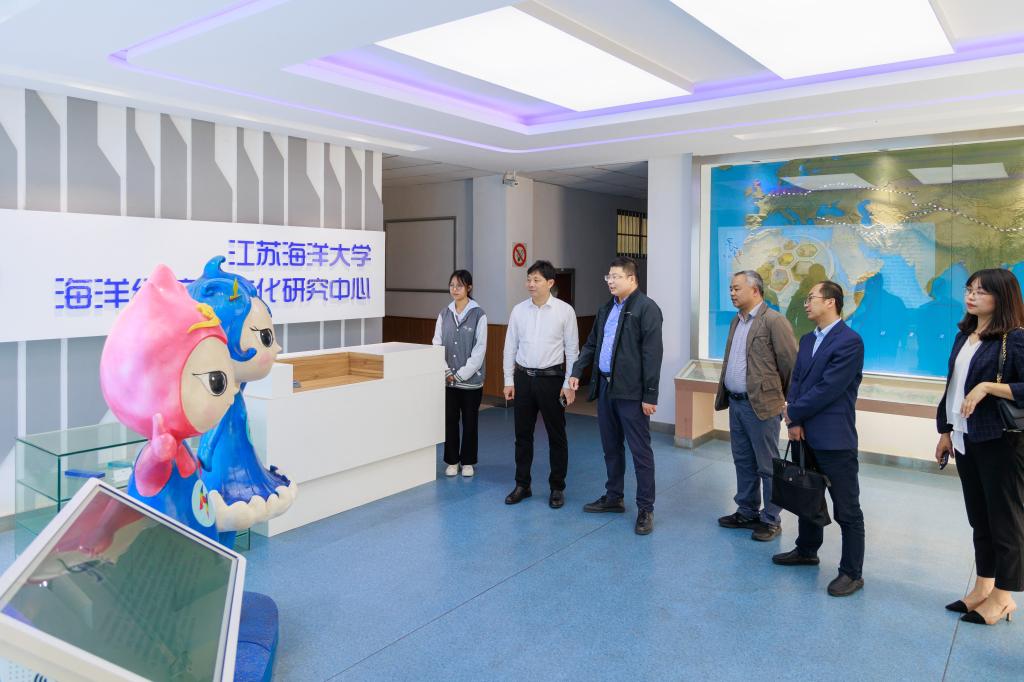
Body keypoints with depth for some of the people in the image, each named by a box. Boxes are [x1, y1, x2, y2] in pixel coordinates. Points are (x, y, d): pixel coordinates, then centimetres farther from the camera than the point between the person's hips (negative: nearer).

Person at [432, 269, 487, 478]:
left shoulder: (478, 314, -8)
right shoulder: (444, 314, 4)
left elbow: (480, 349, -10)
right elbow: (437, 345, 4)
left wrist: (461, 374, -12)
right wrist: (447, 372, -7)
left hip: (471, 379, -3)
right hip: (448, 379, 3)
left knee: (470, 421, 8)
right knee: (450, 420, 8)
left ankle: (468, 462, 22)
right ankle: (452, 461, 22)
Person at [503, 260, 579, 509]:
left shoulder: (565, 311, -6)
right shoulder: (519, 310, 2)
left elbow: (572, 349, -4)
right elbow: (510, 347, 6)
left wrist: (569, 384, -7)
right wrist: (509, 381, 4)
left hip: (552, 378, -3)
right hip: (523, 377, 3)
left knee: (556, 435, 7)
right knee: (522, 434, 11)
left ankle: (557, 488, 21)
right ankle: (522, 485, 25)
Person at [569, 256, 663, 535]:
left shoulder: (646, 308, -10)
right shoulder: (606, 308, 13)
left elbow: (652, 354, -14)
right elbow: (591, 344, 19)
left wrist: (650, 395, -16)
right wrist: (577, 371, 7)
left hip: (631, 391, -7)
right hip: (605, 386, 7)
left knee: (640, 451, 1)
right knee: (611, 447, 17)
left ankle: (645, 508, 11)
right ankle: (613, 497, 31)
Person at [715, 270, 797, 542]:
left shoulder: (774, 321, -13)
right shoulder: (736, 321, 13)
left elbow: (791, 363, -11)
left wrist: (786, 397, -1)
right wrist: (725, 395, 13)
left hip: (761, 405, -8)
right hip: (736, 403, 8)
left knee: (767, 466, 4)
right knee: (743, 462, 16)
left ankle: (771, 520, 16)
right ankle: (746, 512, 29)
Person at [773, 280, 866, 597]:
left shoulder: (850, 341, -15)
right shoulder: (807, 340, 12)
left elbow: (828, 389, -20)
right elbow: (796, 381, 9)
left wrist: (794, 412, -10)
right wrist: (794, 422, -5)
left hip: (834, 440, -8)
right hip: (805, 435, 8)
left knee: (846, 510, 3)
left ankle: (852, 572, 14)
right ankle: (807, 550, 39)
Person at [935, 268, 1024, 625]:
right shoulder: (964, 336, 10)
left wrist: (987, 387, -24)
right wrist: (946, 432, 15)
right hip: (965, 441, 7)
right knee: (978, 519, 16)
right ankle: (982, 588, 29)